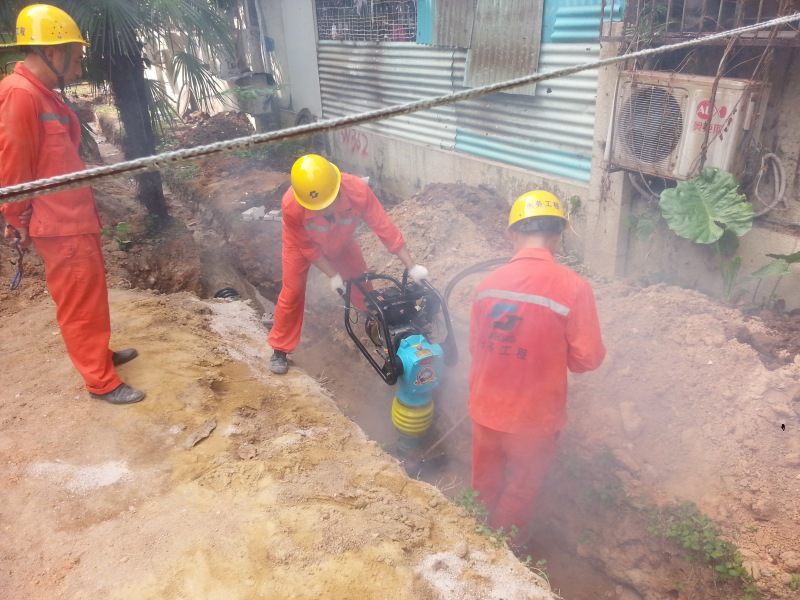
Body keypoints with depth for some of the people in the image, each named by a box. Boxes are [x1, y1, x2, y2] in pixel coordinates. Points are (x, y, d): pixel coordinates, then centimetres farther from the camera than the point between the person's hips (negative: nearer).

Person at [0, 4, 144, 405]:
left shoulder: (44, 94, 13)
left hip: (75, 218, 10)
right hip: (58, 226, -10)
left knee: (90, 295, 21)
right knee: (79, 303, 0)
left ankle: (100, 354, 37)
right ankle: (101, 381, 11)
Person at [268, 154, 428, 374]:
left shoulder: (358, 190, -42)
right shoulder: (291, 205, -43)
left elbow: (385, 228, -33)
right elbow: (307, 247, -26)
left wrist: (412, 267, -30)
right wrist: (333, 275, -24)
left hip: (341, 241, 2)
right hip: (301, 243, -2)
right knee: (292, 293, -2)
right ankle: (279, 350, 14)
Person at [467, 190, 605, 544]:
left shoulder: (488, 283, -10)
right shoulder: (573, 287, -22)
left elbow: (476, 346, 2)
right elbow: (587, 359, -17)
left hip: (485, 409, 4)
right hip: (534, 417, -3)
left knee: (485, 485, 28)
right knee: (519, 492, 23)